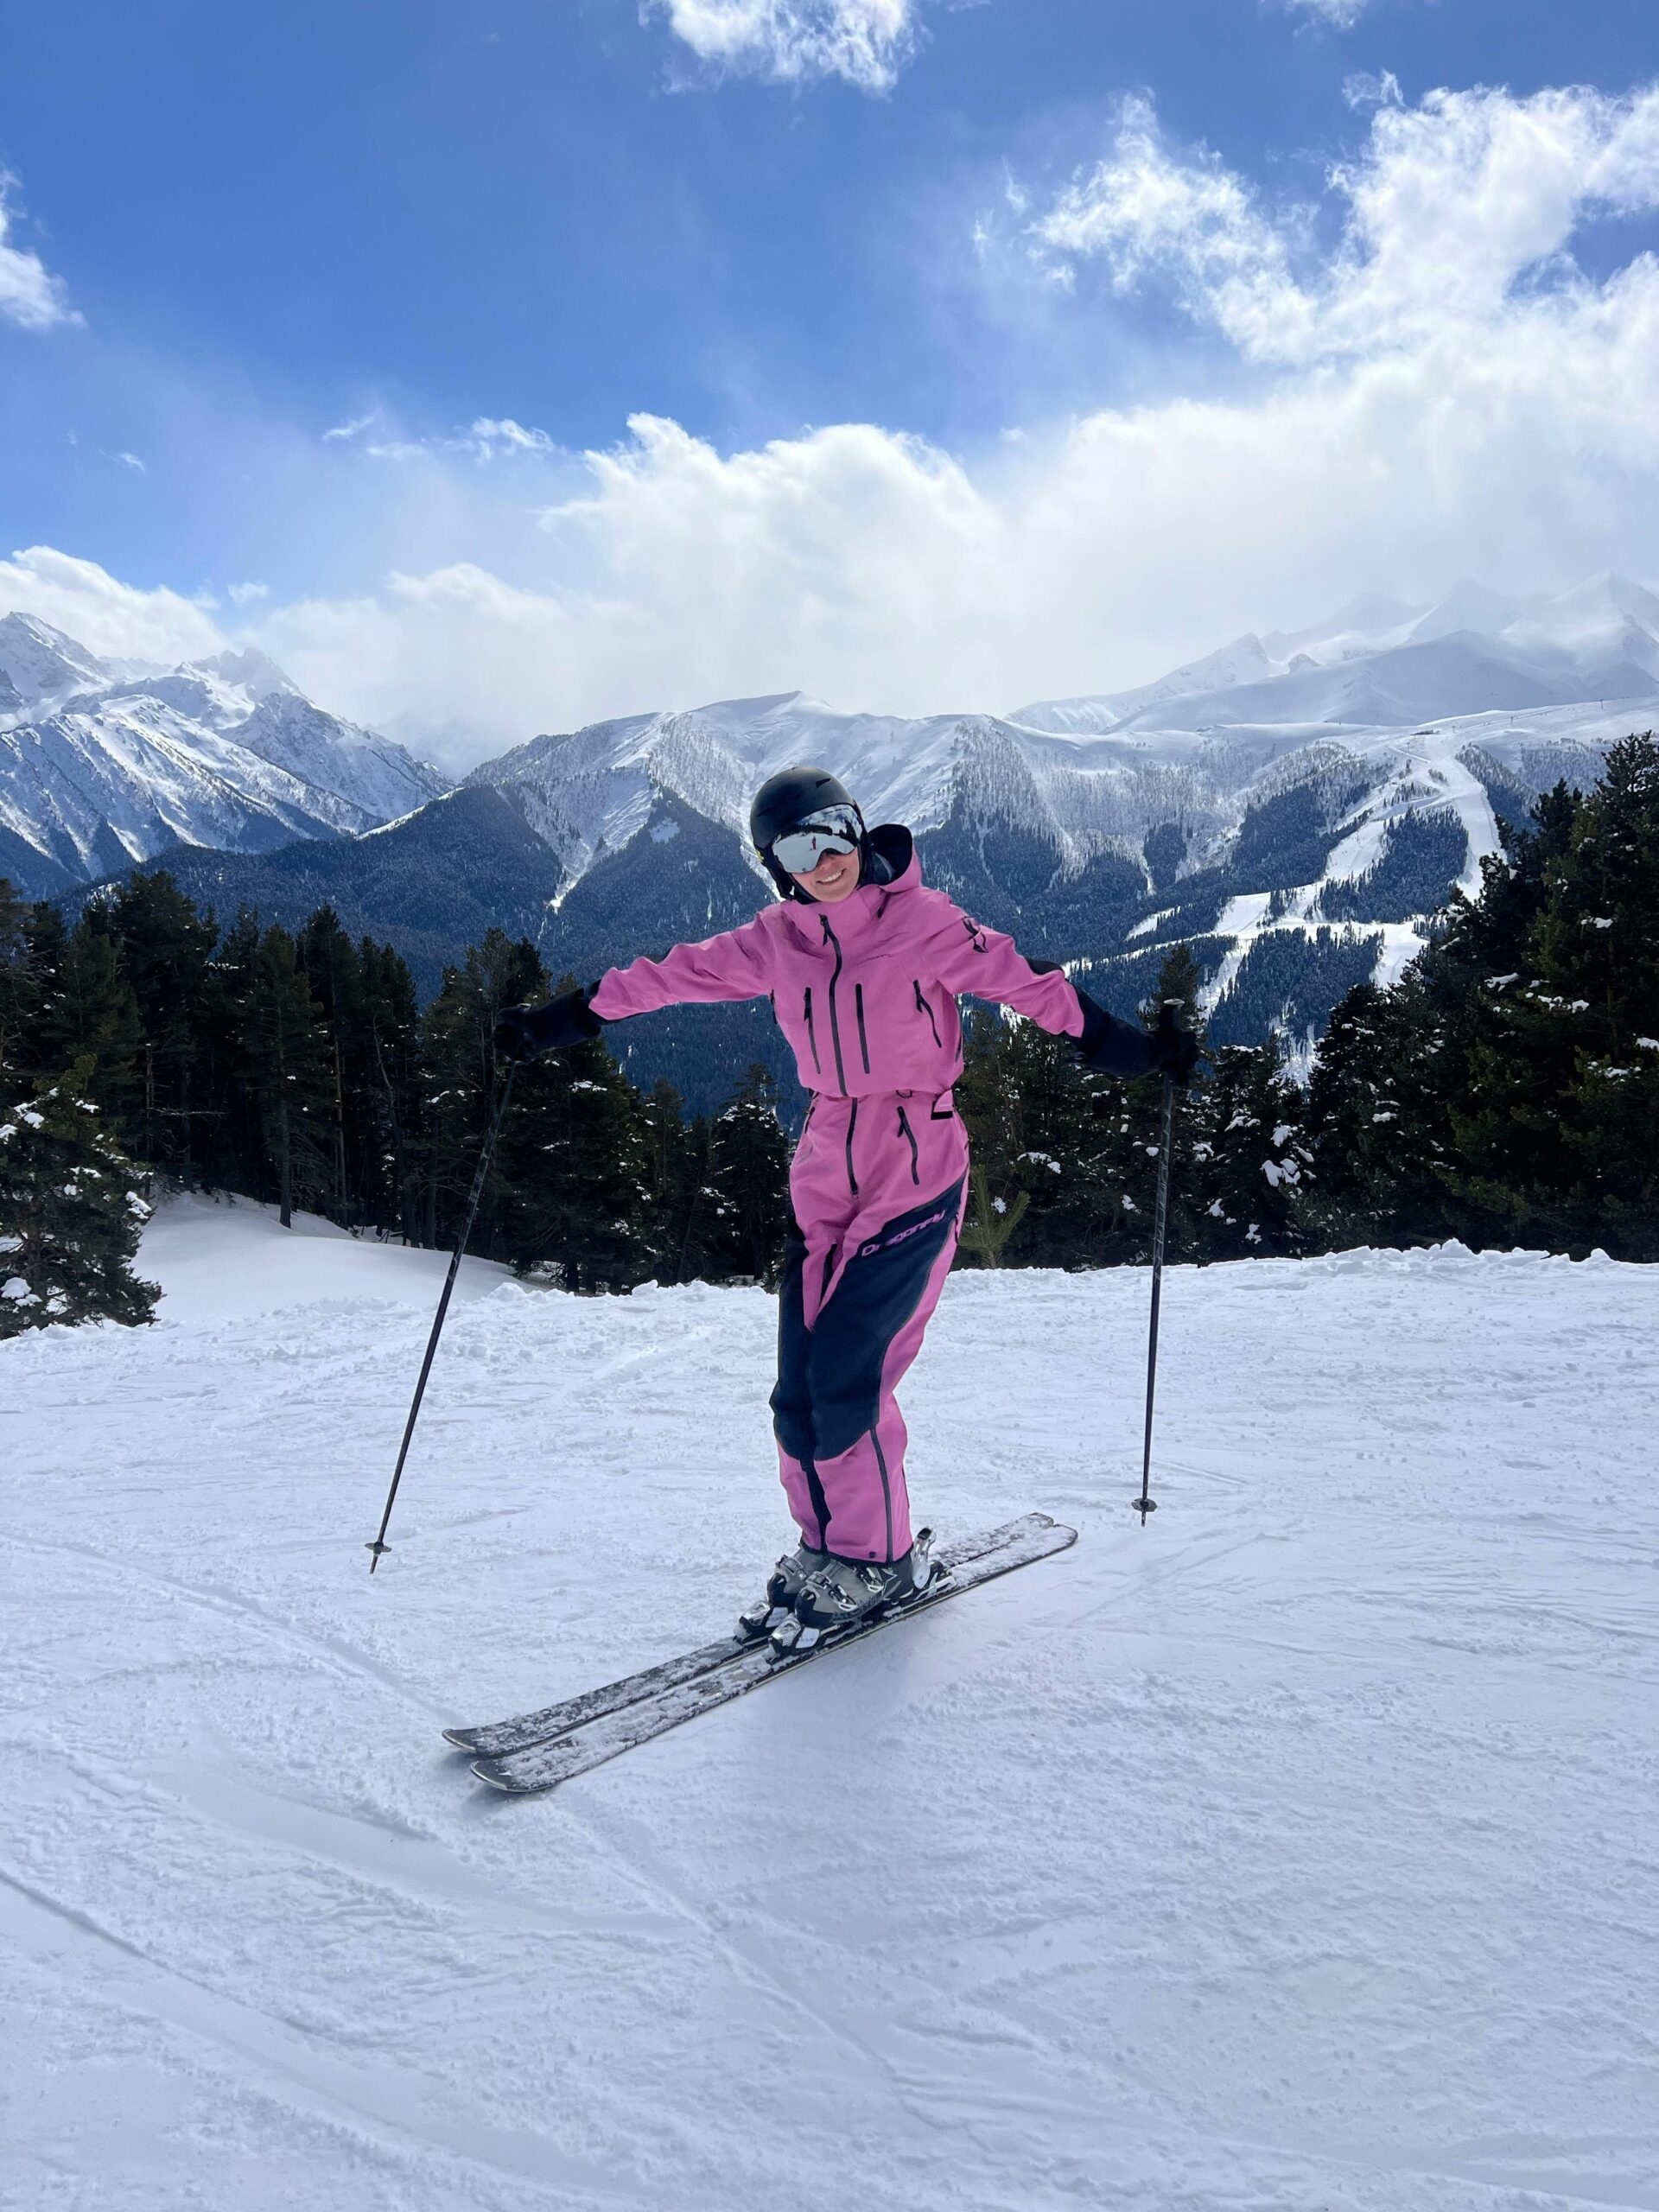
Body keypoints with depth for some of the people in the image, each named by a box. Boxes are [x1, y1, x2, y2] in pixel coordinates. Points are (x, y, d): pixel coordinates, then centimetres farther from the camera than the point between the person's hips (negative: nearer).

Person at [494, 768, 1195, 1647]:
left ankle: (875, 1560, 8)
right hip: (826, 1175, 5)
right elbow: (668, 976, 12)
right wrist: (554, 1022, 16)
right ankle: (829, 1550, 22)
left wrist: (1136, 1048, -9)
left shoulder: (923, 922, -6)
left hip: (916, 1172, -5)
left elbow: (1029, 982, -4)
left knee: (844, 1375, -12)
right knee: (800, 1393, 2)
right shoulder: (774, 942, 6)